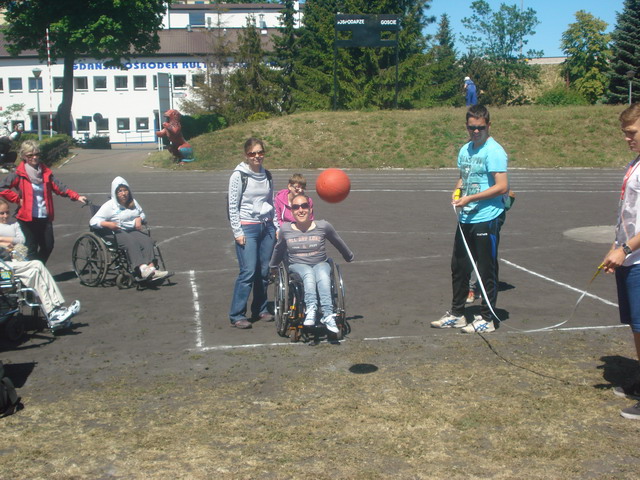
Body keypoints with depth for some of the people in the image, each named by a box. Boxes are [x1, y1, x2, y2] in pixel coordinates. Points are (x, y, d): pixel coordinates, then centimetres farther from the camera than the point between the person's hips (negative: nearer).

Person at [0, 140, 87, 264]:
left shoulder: (45, 172, 8)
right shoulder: (20, 174, -5)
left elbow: (59, 187, 0)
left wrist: (77, 196, -12)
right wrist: (18, 199, -10)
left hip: (45, 217, 5)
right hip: (28, 218, -5)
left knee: (48, 247, 10)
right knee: (32, 250, -1)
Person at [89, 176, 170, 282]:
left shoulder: (133, 202, 19)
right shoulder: (109, 206, 2)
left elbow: (142, 213, 35)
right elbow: (93, 221, -3)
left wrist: (139, 219, 9)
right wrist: (107, 224, -22)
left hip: (133, 230, 5)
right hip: (118, 233, -5)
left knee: (147, 241, -26)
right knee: (131, 243, -37)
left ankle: (152, 269, -41)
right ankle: (142, 269, -51)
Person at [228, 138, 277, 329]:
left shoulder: (267, 175, 12)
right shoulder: (239, 175, -5)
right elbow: (232, 206, -6)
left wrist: (276, 227, 13)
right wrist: (237, 232, -10)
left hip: (266, 226, 5)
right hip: (247, 227, -5)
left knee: (264, 271, 5)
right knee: (248, 272, -11)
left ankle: (260, 309, 19)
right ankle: (236, 315, -4)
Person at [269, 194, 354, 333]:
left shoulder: (323, 226, 0)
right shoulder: (285, 229, 2)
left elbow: (339, 243, 19)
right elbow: (279, 249, 22)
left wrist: (349, 257, 33)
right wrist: (272, 266, 36)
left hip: (321, 264, 0)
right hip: (297, 266, 0)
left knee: (323, 274, -36)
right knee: (309, 274, -36)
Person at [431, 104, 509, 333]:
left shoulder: (494, 151, -12)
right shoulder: (465, 150, 13)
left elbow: (502, 187, -18)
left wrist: (470, 199, -18)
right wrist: (456, 191, 5)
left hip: (487, 219, -8)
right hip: (465, 219, 8)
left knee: (487, 271, 1)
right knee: (459, 267, 15)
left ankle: (486, 319, 11)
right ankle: (456, 314, 28)